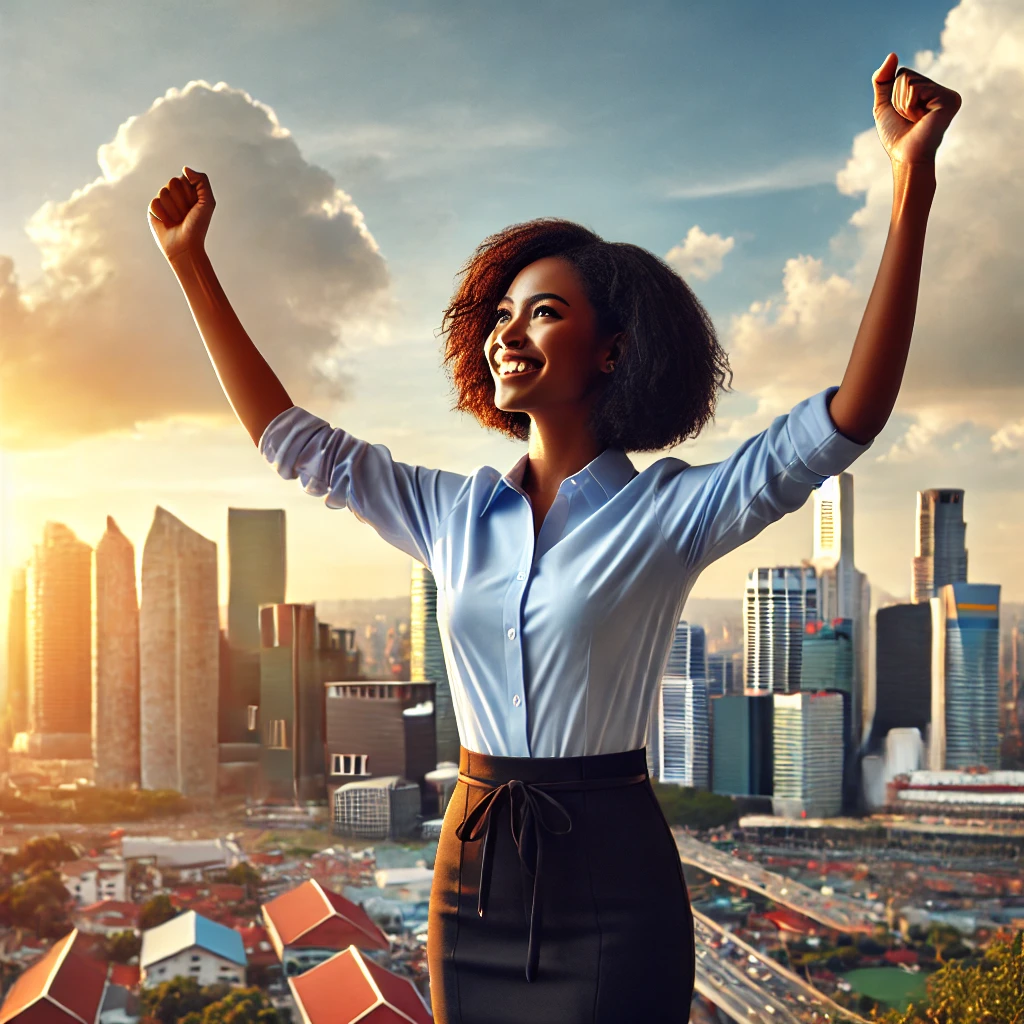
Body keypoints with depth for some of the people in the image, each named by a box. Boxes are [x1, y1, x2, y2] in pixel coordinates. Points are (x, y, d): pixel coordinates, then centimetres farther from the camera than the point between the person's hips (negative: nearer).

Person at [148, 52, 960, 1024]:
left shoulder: (667, 510, -8)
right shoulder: (453, 512, 5)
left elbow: (842, 422, -18)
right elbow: (292, 439, 11)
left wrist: (910, 188, -26)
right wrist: (190, 260, 10)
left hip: (608, 886, -4)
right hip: (473, 874, 5)